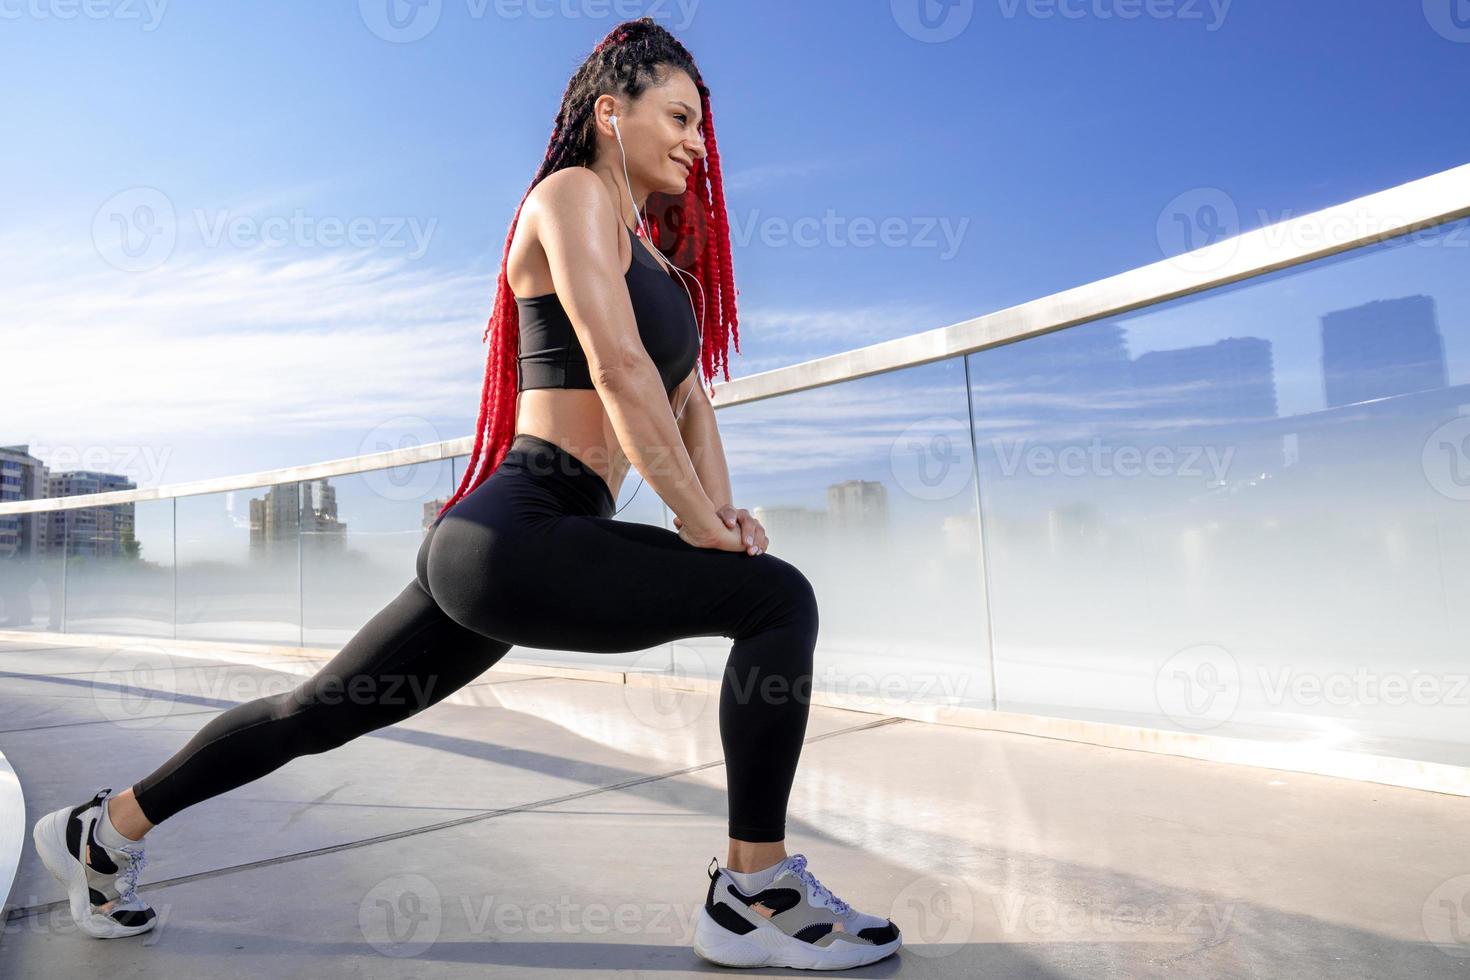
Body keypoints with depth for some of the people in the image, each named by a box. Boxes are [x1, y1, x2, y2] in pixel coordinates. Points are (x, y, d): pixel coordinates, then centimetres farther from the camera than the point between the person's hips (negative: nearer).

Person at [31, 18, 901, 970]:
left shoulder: (649, 249, 23)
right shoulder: (573, 192, -4)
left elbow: (689, 396, 18)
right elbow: (619, 368, -16)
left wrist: (722, 512, 3)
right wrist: (697, 525, -12)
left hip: (492, 548, 10)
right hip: (514, 536, -10)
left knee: (323, 710, 20)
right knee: (780, 599, -13)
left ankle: (107, 828, 40)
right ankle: (755, 898, -4)